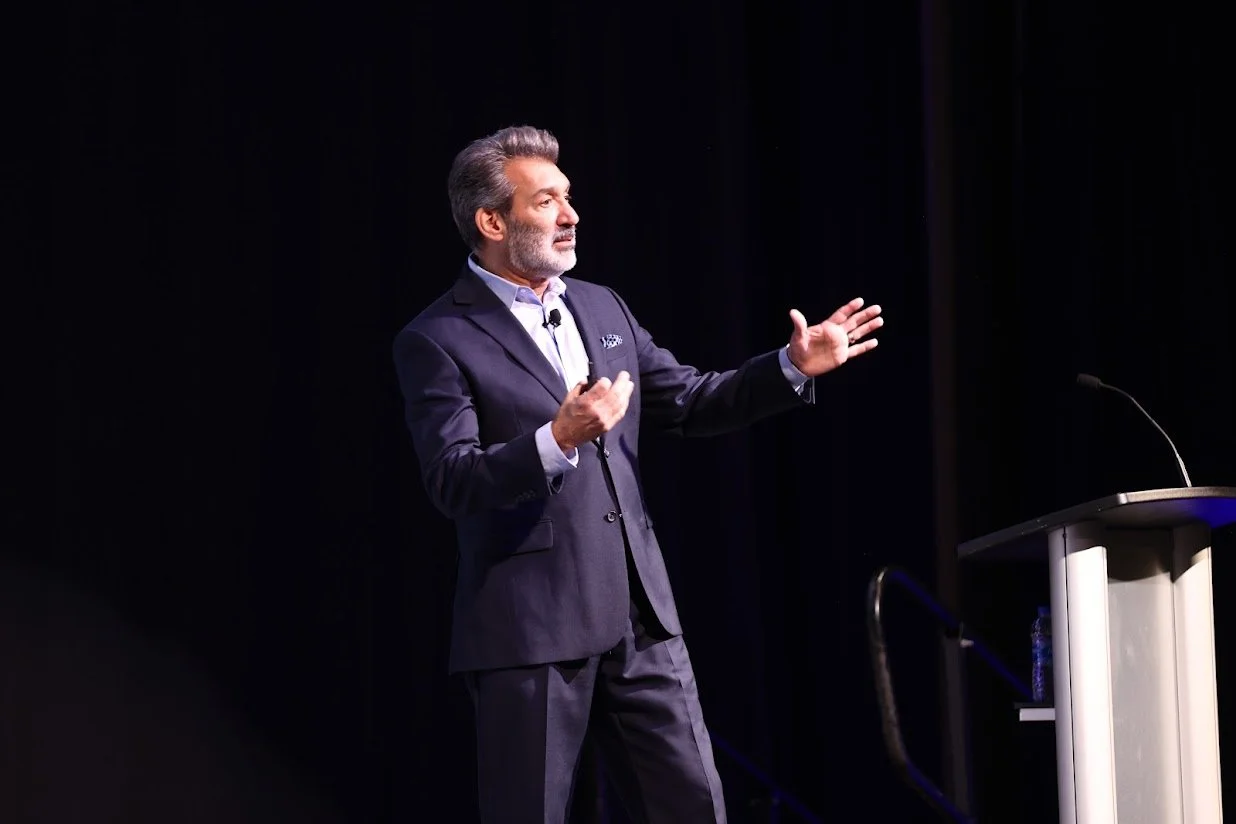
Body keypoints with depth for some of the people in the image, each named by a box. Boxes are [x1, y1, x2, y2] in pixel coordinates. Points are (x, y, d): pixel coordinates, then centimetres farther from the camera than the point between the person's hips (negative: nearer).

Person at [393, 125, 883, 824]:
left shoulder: (602, 308, 15)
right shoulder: (438, 341, -7)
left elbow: (690, 403, 19)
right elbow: (452, 482, -17)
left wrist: (794, 366, 6)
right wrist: (557, 440, -31)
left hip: (640, 618, 6)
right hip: (530, 628, -6)